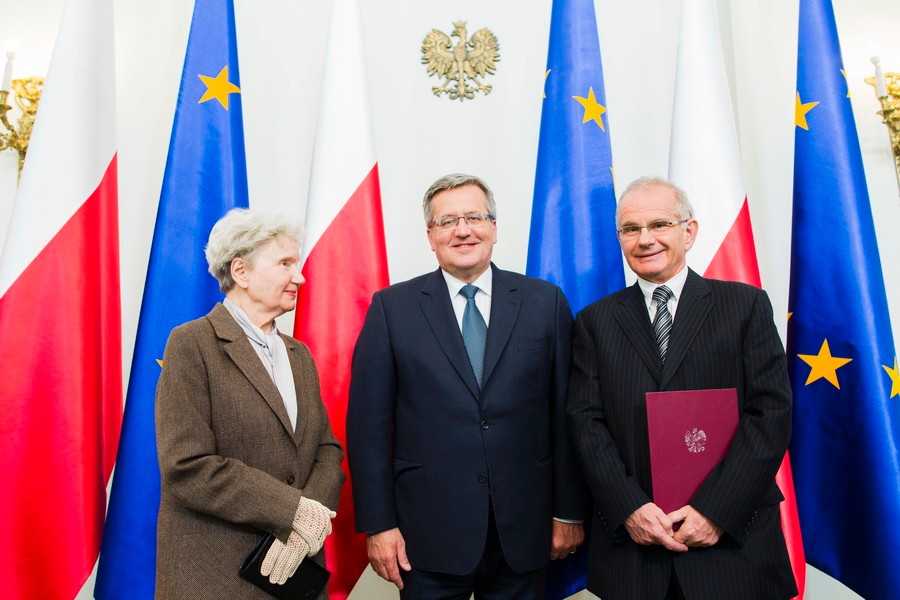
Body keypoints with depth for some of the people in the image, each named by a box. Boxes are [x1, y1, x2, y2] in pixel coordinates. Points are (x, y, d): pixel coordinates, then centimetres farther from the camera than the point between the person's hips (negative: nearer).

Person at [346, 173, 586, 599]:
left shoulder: (545, 302, 1)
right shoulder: (391, 307, -2)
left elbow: (566, 415, 2)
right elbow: (369, 424, -3)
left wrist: (569, 512, 2)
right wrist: (377, 524, -5)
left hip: (524, 530, 2)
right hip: (429, 533, -1)